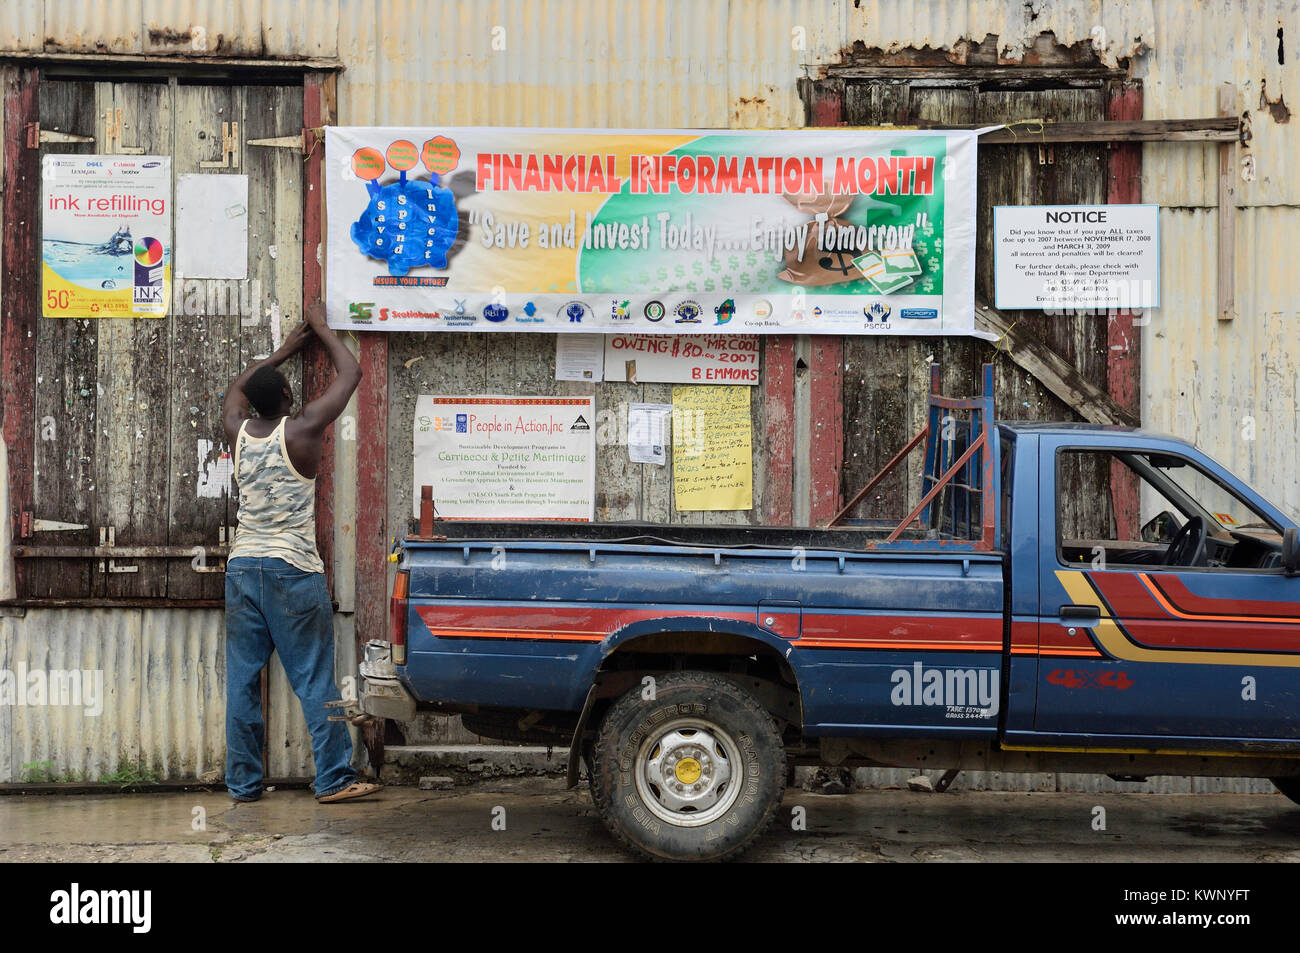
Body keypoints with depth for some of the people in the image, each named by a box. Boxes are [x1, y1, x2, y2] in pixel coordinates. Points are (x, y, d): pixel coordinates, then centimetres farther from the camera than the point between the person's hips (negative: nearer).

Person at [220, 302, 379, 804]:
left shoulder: (238, 431, 6)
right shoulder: (302, 429, -7)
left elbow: (236, 386, 30)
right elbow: (351, 373, 3)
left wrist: (284, 349, 34)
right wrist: (321, 329, 16)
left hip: (242, 568, 5)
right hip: (293, 572, -5)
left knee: (242, 681, 7)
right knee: (315, 680, 0)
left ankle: (242, 782, 11)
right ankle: (334, 778, 2)